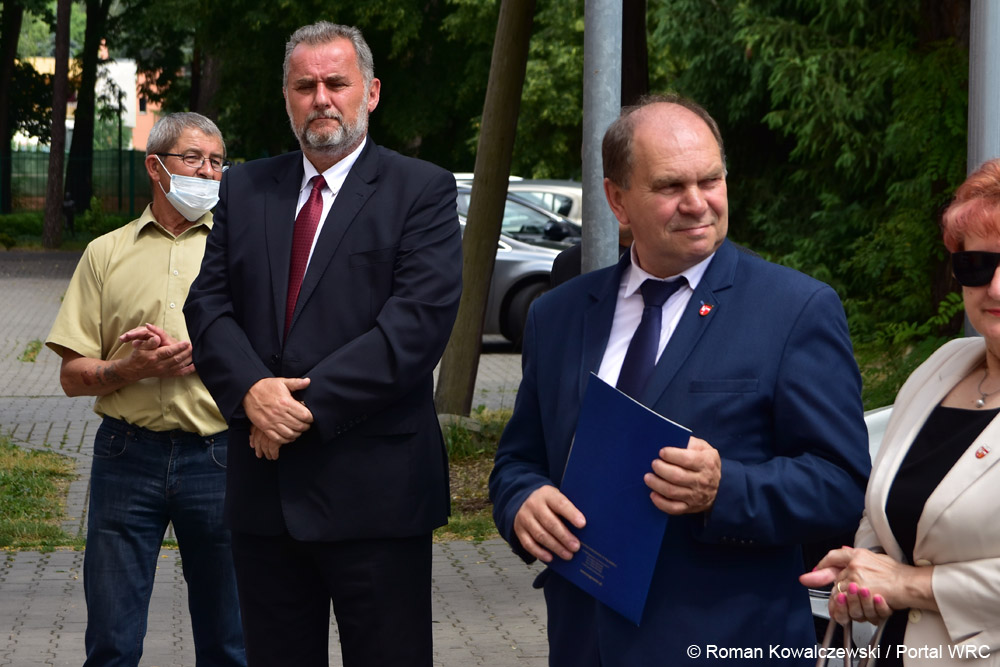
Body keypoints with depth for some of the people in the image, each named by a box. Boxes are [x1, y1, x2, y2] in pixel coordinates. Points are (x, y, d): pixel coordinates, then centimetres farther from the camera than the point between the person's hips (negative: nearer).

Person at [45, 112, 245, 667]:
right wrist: (132, 368, -12)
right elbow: (72, 376, 7)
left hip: (217, 455, 0)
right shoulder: (106, 253, 10)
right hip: (128, 455, 0)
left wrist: (195, 352, -11)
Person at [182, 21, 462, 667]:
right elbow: (209, 304, 7)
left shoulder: (422, 190, -1)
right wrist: (251, 390, -13)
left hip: (374, 488, -4)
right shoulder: (246, 188, 14)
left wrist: (311, 403, -17)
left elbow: (420, 319, -13)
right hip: (264, 488, 4)